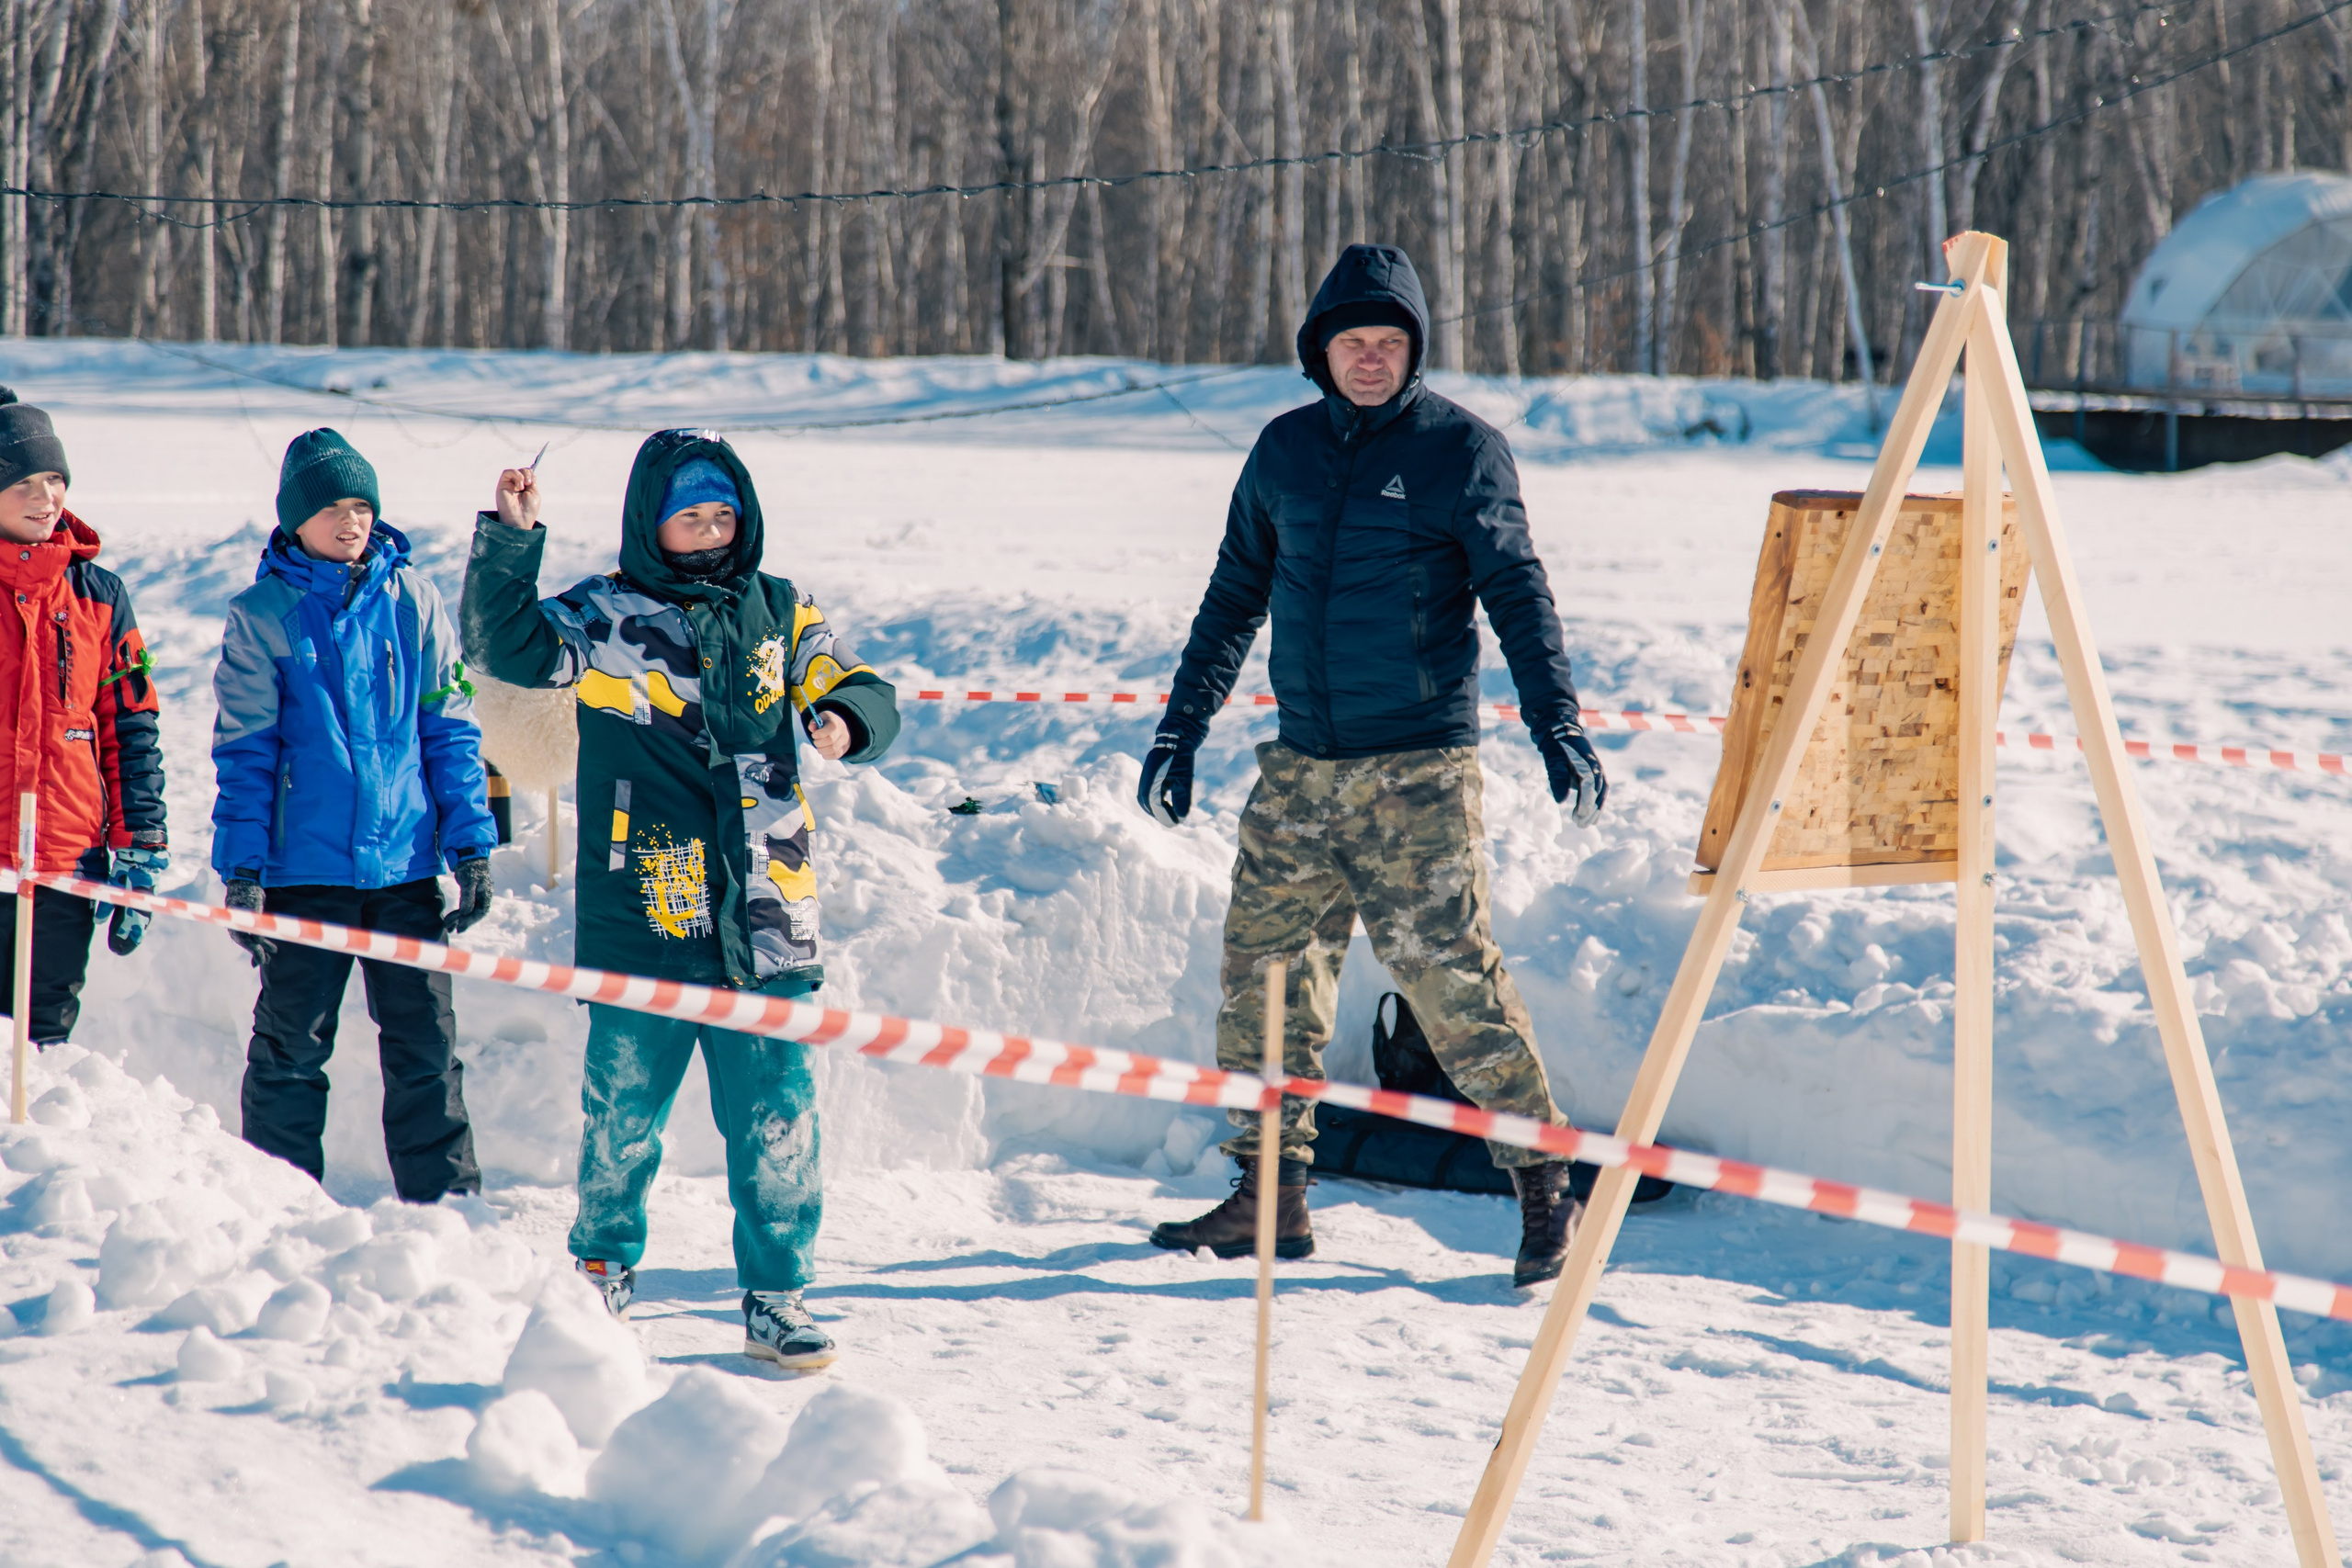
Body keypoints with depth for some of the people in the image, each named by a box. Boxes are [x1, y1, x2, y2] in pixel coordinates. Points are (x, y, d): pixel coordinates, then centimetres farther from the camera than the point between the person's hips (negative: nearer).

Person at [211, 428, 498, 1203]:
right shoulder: (262, 614, 0)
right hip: (302, 870, -1)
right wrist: (241, 869, -5)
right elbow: (243, 751, 1)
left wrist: (472, 847, 2)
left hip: (406, 866, 1)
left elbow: (450, 732, 7)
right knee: (291, 1049, 7)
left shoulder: (412, 601, 5)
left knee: (427, 1045, 3)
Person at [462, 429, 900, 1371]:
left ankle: (776, 1299, 11)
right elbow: (509, 646, -12)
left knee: (776, 1119, 1)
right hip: (640, 924, -2)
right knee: (621, 1112, 7)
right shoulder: (606, 616, 1)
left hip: (765, 927, 2)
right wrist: (510, 541, -24)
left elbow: (856, 688, 13)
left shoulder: (778, 613, 11)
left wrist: (846, 717, -10)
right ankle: (603, 1271, 28)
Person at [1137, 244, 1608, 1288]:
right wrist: (1182, 728, 19)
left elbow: (1516, 592, -5)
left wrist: (1556, 724, -16)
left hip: (1419, 770, -5)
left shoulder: (1459, 449, -2)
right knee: (1264, 968, 4)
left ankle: (1542, 1184, -1)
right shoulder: (1284, 451, 11)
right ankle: (1269, 1192, 14)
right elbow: (1234, 595, 20)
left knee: (1446, 970, -10)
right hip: (1300, 765, 5)